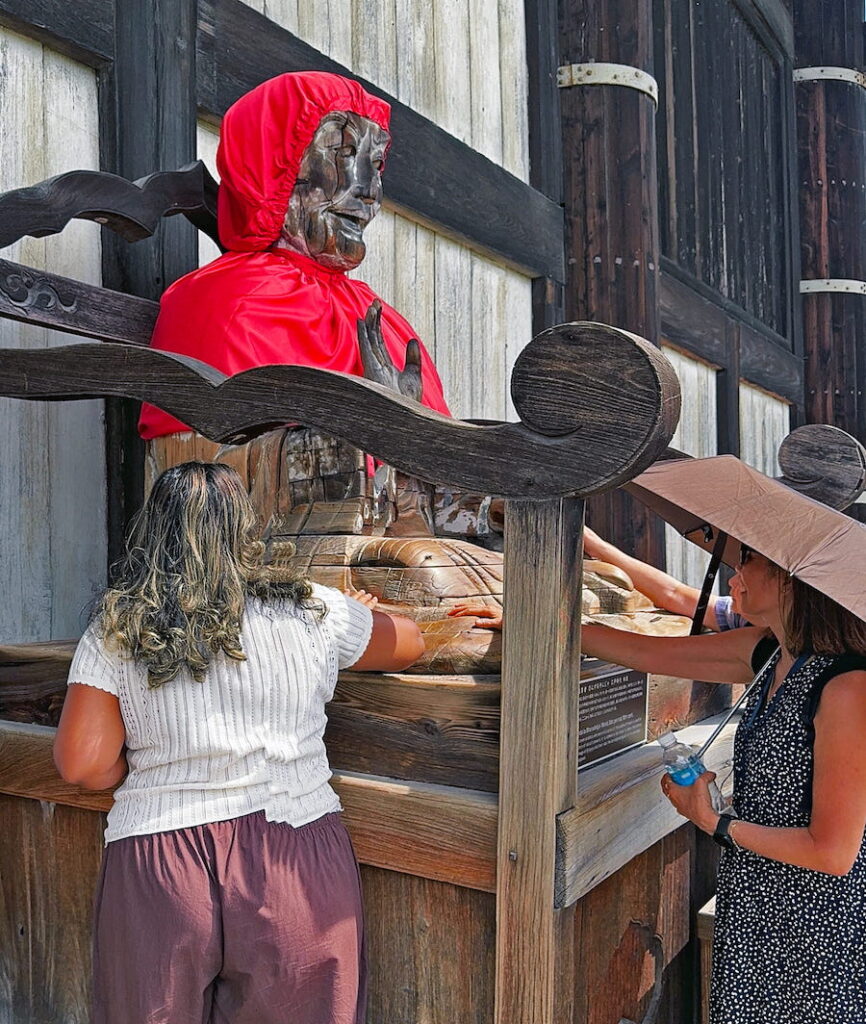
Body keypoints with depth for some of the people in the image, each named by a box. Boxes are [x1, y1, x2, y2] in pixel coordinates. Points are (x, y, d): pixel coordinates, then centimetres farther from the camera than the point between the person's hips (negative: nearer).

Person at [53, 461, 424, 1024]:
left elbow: (84, 765, -6)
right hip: (293, 861, 0)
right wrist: (362, 615, 35)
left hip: (154, 868, 1)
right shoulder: (312, 614, -2)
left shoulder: (114, 635, -2)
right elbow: (411, 644, 14)